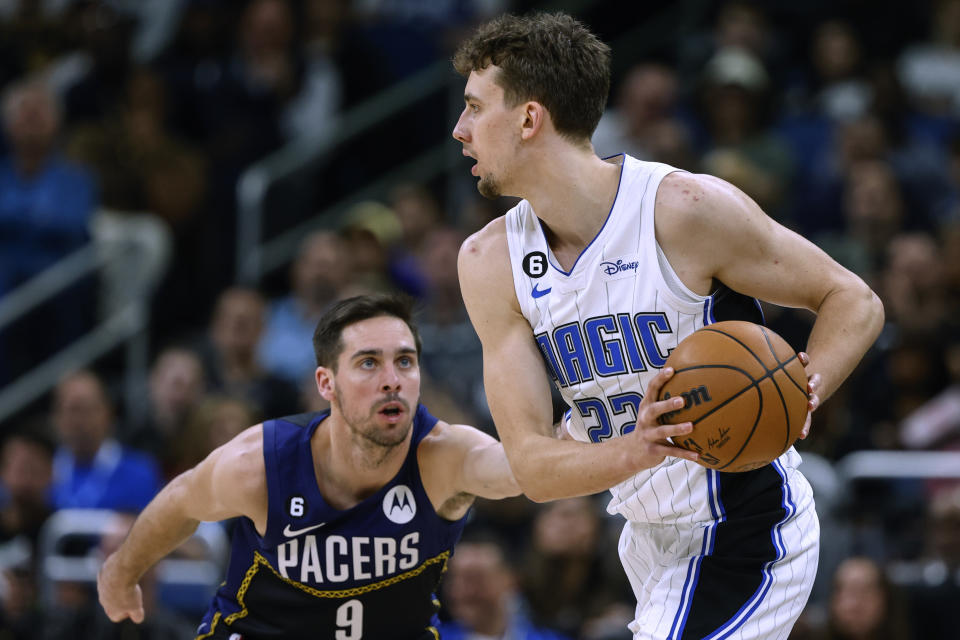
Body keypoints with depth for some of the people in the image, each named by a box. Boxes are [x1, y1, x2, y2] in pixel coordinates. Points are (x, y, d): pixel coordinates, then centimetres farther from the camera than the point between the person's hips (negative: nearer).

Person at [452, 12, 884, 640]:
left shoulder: (687, 208, -20)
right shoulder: (490, 263, -4)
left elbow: (854, 301, -9)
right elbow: (531, 467, -10)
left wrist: (802, 392, -30)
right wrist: (634, 451, -32)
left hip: (744, 535, -7)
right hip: (651, 539, 7)